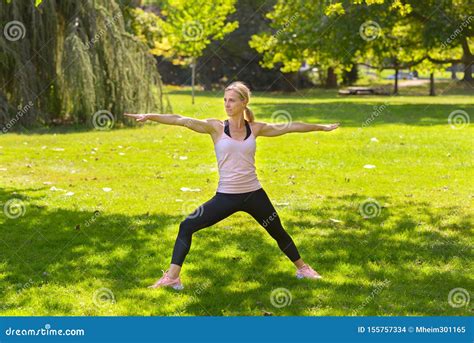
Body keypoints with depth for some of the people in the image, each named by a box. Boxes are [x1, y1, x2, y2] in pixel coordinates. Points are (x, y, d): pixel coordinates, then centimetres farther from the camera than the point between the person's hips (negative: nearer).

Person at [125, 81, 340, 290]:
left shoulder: (255, 129, 1)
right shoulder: (216, 128, -5)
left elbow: (289, 127, 11)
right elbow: (183, 121, -17)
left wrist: (321, 127, 20)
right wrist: (150, 116, -28)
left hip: (253, 194, 1)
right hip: (226, 196, -1)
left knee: (278, 232, 15)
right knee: (187, 227, -11)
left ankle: (302, 268, 38)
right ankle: (172, 276, -5)